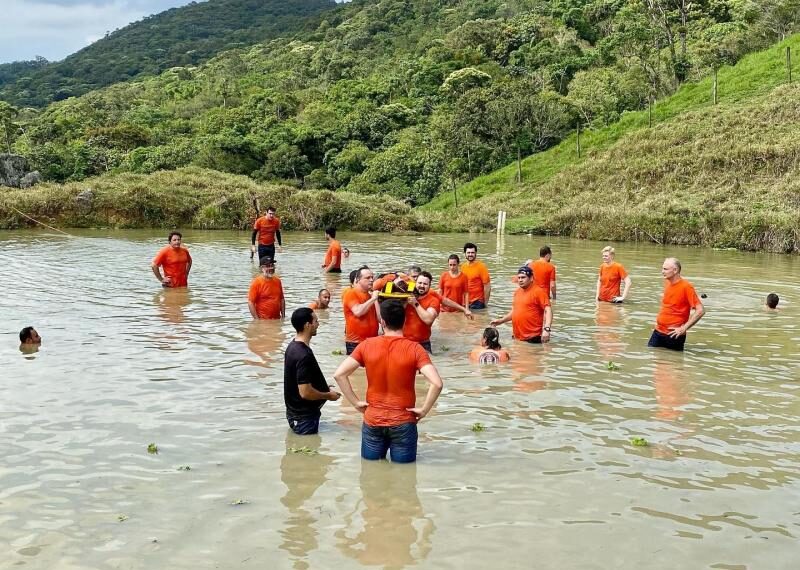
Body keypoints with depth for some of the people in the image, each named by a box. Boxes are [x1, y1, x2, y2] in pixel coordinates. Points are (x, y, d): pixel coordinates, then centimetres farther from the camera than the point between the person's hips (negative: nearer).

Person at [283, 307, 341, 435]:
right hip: (304, 417, -10)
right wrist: (328, 395, -13)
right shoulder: (304, 355, -28)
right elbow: (305, 392, -29)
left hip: (295, 411, 10)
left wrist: (322, 387, 16)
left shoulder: (293, 346, 3)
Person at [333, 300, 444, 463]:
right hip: (403, 423, -2)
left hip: (372, 421, 2)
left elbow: (339, 374, -9)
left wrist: (356, 402, -2)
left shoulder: (367, 345, -5)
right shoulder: (414, 349, -11)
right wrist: (423, 410, -9)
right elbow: (437, 383, -22)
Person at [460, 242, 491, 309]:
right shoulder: (462, 266, 6)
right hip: (465, 302, 5)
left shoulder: (481, 267, -9)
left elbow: (487, 286, -9)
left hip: (477, 302, -5)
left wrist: (485, 303, -9)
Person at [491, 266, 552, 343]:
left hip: (532, 338, -7)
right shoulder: (517, 292, 13)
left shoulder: (538, 291, -9)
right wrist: (501, 320, 15)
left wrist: (546, 329, -27)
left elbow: (548, 310, -15)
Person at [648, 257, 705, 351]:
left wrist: (683, 328, -21)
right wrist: (659, 318, 13)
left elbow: (700, 311, -20)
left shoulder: (686, 287, -16)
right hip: (658, 332, 7)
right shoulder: (667, 283, 7)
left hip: (673, 335, -7)